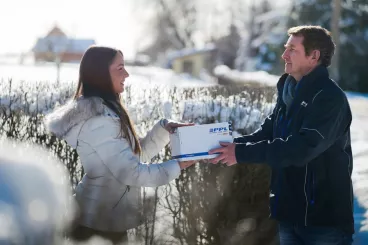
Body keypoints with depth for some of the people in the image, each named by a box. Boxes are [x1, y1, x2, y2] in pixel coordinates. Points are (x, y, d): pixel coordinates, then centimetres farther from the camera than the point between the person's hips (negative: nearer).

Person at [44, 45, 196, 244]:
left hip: (108, 218, 10)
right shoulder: (98, 119, -21)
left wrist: (164, 129, 0)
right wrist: (178, 166, -15)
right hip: (100, 222, -10)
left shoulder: (103, 111, 11)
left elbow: (136, 154, 14)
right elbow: (131, 172, -24)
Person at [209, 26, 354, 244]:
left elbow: (302, 147, -26)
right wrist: (232, 145, -5)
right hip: (291, 212, 8)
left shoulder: (330, 97, -17)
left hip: (325, 216, -8)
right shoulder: (289, 93, 11)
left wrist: (242, 153, -25)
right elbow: (267, 133, 13)